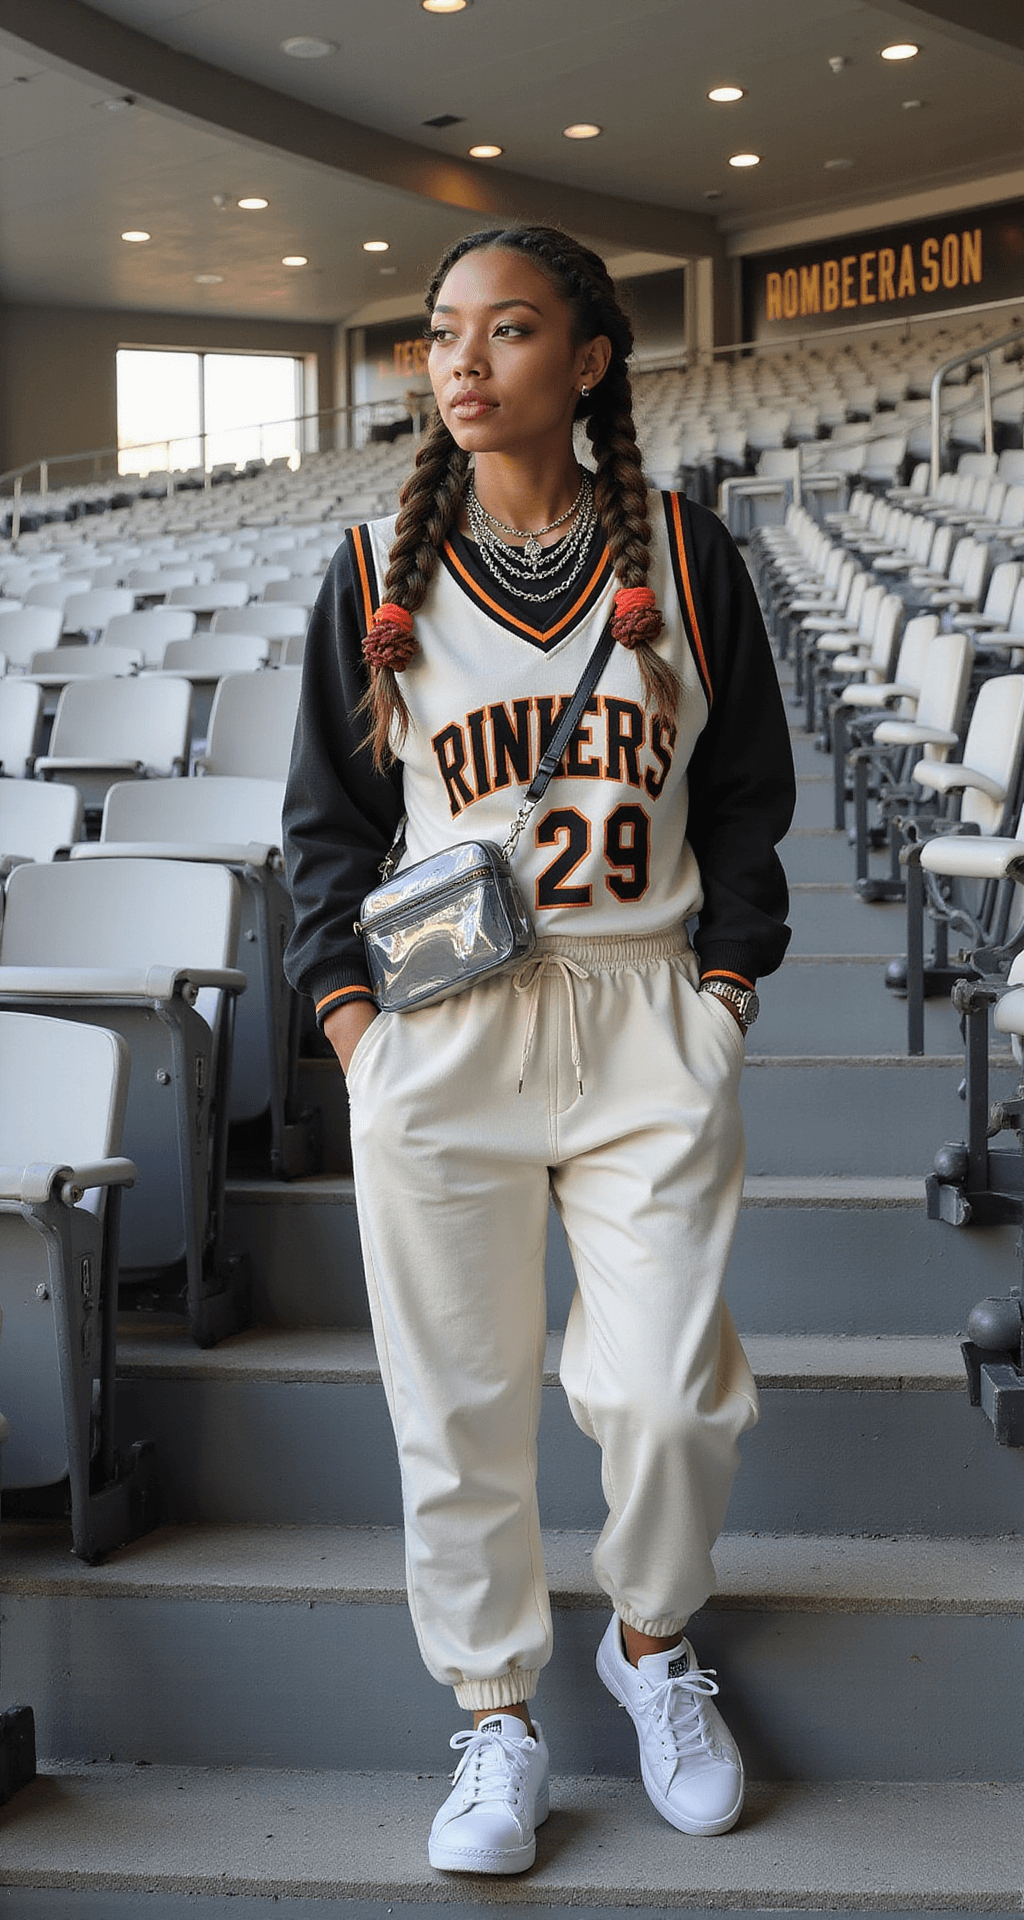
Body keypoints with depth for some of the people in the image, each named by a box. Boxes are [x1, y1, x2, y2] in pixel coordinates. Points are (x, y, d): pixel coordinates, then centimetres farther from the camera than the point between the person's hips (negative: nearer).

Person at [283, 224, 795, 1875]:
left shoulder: (681, 558, 4)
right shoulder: (379, 574, 5)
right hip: (439, 1037, 1)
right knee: (460, 1396, 5)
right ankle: (497, 1718, 24)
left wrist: (727, 978, 2)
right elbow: (329, 814, 10)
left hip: (650, 1020, 0)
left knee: (667, 1391, -1)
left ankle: (655, 1639, 30)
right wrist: (348, 1006, 0)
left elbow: (747, 792, 10)